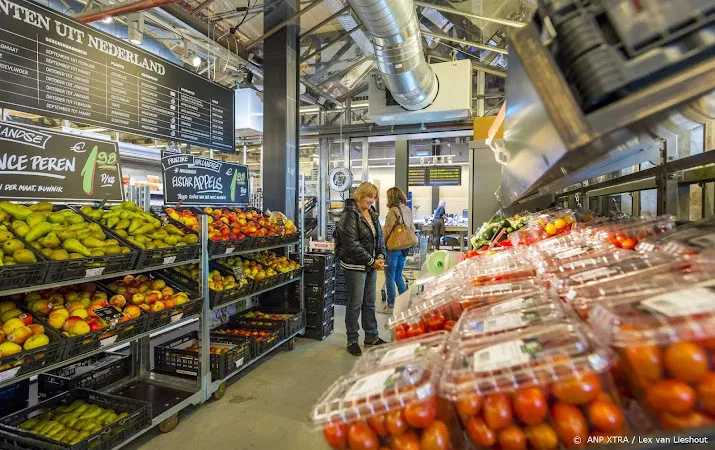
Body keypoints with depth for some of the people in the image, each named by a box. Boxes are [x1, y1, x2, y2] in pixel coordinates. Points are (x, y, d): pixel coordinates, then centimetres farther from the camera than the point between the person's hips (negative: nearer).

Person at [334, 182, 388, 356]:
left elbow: (380, 237, 16)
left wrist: (380, 256, -1)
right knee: (355, 304, 3)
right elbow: (351, 244, -20)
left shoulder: (372, 215, 12)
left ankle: (372, 337, 28)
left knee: (370, 303, 15)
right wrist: (372, 261, -17)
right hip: (355, 266, -7)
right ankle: (352, 341, 18)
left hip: (371, 265, 7)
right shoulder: (350, 215, -13)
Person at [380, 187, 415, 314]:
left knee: (390, 277, 4)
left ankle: (391, 306, 11)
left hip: (393, 247, -7)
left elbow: (387, 231, -14)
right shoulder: (408, 210, 7)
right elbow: (412, 228, 14)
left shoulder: (393, 211, -16)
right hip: (404, 247, 7)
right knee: (398, 275, 18)